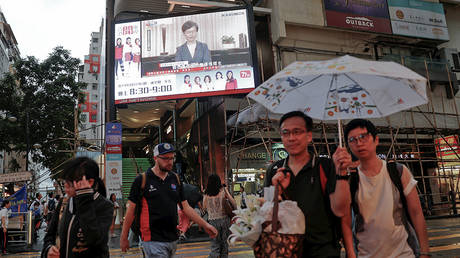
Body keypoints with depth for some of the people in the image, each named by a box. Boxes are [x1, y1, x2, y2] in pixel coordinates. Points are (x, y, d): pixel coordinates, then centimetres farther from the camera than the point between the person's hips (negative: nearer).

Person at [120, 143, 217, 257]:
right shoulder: (141, 180, -6)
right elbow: (131, 210, -2)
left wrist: (205, 225, 5)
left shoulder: (175, 179, 9)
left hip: (173, 239, 5)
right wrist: (124, 237, -1)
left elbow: (185, 207, 11)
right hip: (153, 241, -5)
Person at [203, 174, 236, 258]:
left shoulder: (206, 194, -2)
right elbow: (233, 202, -1)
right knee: (225, 242, 15)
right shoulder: (223, 190, -1)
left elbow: (204, 207, 8)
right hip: (224, 219, 0)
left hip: (213, 220, 0)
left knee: (215, 245, 5)